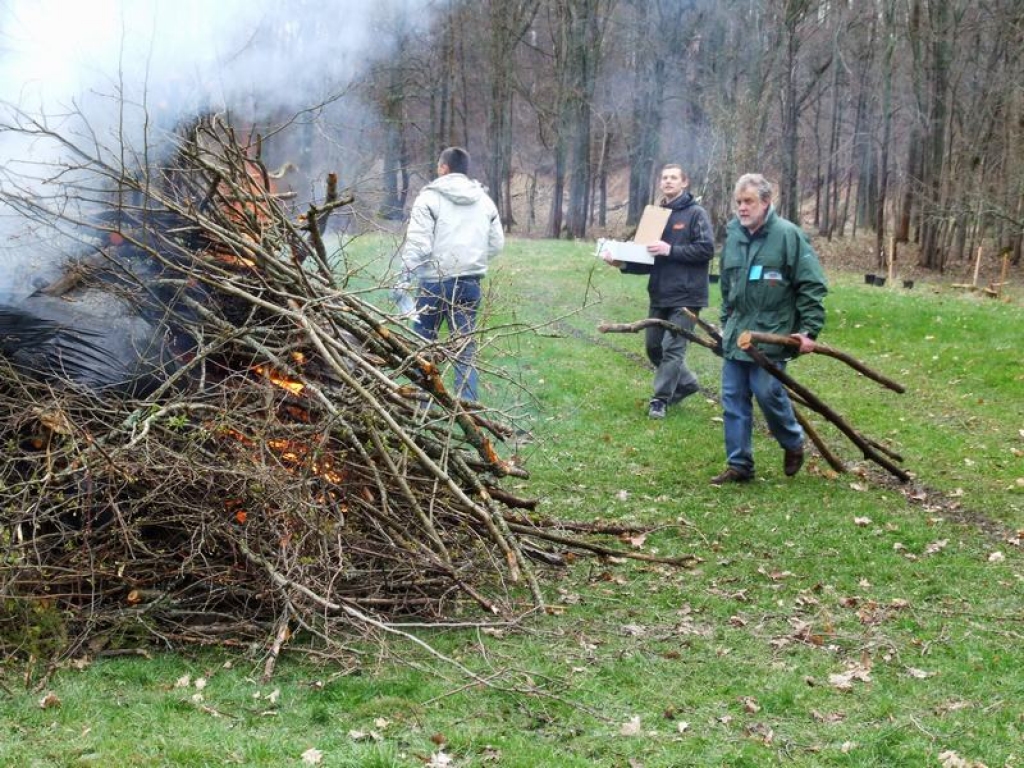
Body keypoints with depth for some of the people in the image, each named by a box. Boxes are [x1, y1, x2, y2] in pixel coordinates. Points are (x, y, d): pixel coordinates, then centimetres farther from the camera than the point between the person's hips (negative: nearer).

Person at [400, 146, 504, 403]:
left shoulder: (430, 197, -9)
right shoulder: (484, 200, 8)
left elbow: (417, 243, -14)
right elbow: (497, 244, 11)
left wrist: (408, 267, 1)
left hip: (435, 282, -4)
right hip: (470, 282, 4)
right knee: (466, 346, 8)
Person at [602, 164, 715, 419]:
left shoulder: (695, 213, -6)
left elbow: (707, 248, -16)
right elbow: (648, 259, 12)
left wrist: (670, 250, -19)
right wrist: (623, 263, -5)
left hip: (685, 295, -7)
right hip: (659, 295, 7)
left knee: (672, 348, -5)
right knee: (653, 346, 13)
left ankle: (661, 398, 5)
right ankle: (685, 383, 31)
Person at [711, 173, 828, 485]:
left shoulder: (788, 235, -10)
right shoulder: (733, 236, 10)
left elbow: (812, 286, -10)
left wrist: (809, 330, -13)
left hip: (771, 334, -6)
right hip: (735, 333, 6)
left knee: (767, 392, -8)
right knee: (733, 398, 4)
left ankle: (793, 443, 20)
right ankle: (739, 465, 13)